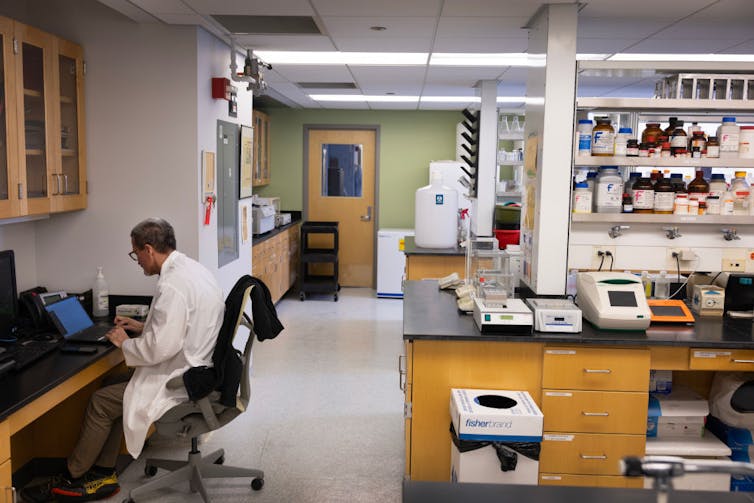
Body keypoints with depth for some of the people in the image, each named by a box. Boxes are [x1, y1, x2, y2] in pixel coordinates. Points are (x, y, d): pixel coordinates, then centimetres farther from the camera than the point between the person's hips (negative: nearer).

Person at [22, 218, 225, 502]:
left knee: (101, 402, 3)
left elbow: (160, 348, -27)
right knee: (114, 392, 16)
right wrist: (143, 327, 15)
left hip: (181, 382, -10)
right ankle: (103, 474, 21)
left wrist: (125, 343, -9)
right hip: (199, 367, 10)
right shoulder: (193, 268, 7)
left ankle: (70, 479, 22)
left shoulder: (172, 285, -25)